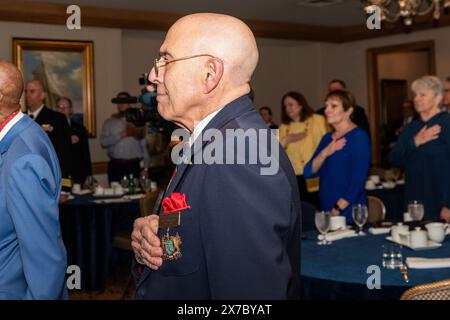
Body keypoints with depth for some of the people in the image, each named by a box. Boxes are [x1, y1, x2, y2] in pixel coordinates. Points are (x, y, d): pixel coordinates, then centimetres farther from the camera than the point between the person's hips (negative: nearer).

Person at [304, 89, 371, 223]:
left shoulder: (359, 136, -6)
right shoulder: (327, 138, 14)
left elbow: (358, 179, -14)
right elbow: (308, 172, 5)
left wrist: (337, 210, -18)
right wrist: (325, 153, -12)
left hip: (349, 213, -5)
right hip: (326, 211, 6)